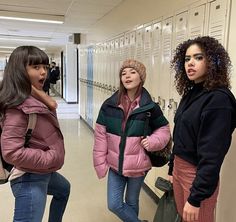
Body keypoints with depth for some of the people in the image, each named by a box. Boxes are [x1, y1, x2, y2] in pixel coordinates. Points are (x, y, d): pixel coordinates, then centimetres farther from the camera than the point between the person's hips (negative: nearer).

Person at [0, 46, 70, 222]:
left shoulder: (33, 99, 5)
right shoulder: (18, 106, -26)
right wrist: (50, 157, -21)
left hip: (42, 173, 10)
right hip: (30, 178, -10)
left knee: (64, 189, 35)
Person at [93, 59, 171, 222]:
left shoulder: (150, 107, -10)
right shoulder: (109, 105, -7)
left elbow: (164, 130, 4)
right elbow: (100, 135, -2)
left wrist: (152, 141, -17)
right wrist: (100, 163, -3)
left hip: (138, 165, -1)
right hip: (115, 164, 2)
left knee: (132, 202, 18)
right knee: (114, 204, 6)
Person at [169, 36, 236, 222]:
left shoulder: (218, 99, -20)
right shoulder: (190, 93, 6)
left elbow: (212, 154, -23)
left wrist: (196, 197, -21)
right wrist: (171, 169, 15)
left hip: (198, 176, -8)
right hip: (179, 168, 8)